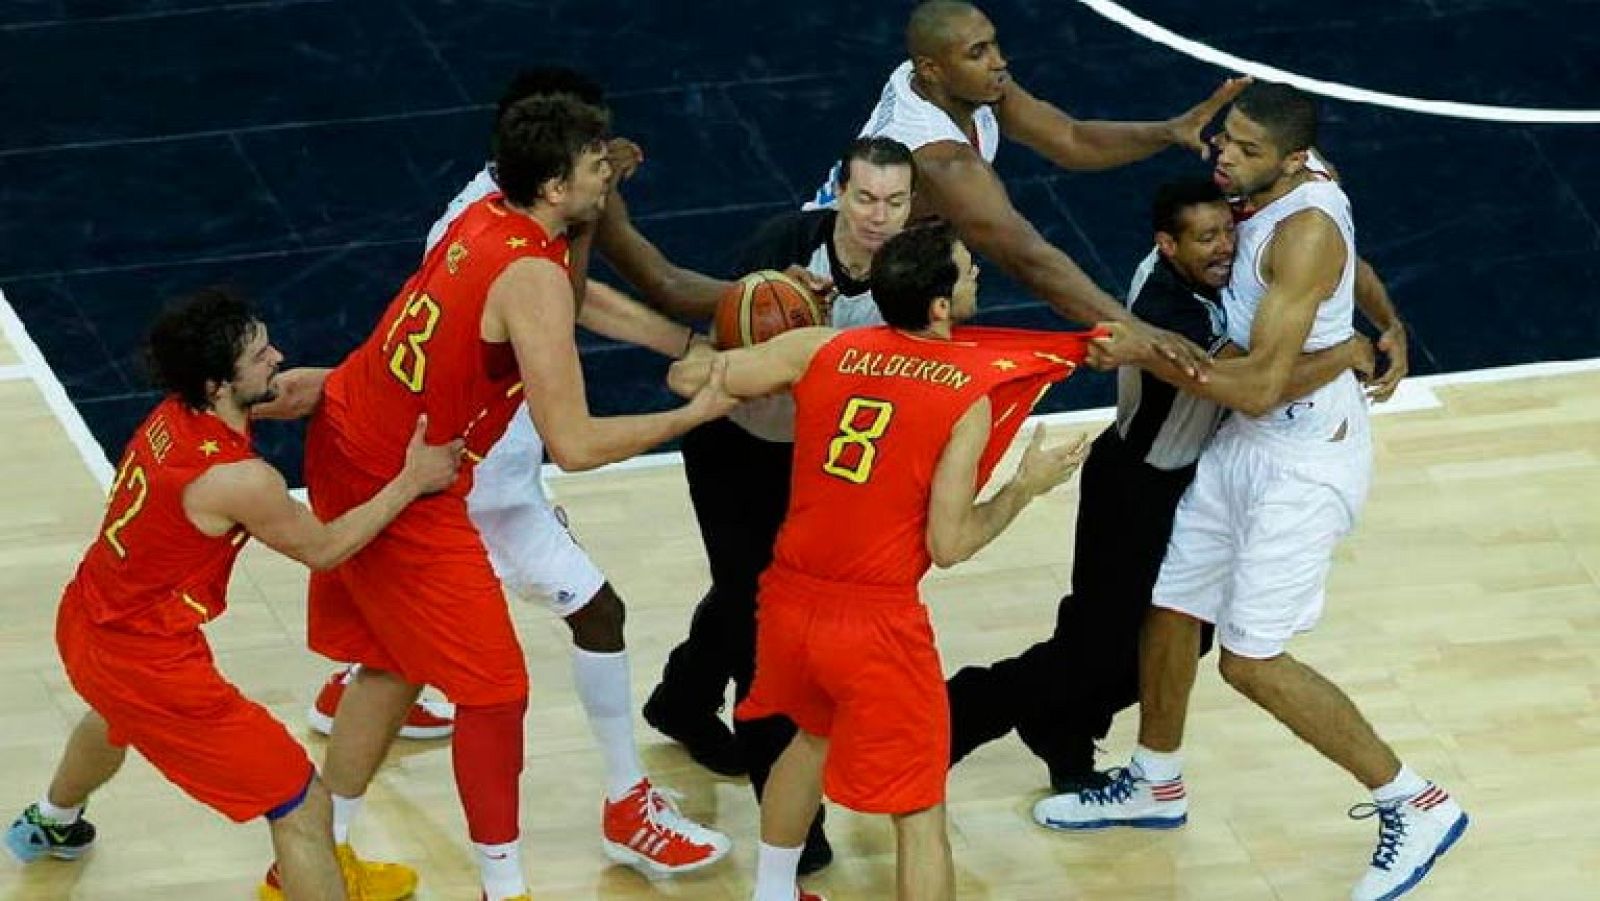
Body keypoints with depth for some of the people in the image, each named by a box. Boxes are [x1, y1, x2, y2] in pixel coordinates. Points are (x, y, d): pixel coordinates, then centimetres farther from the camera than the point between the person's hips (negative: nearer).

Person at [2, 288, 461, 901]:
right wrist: (411, 481, -6)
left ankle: (51, 826, 74)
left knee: (118, 718, 45)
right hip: (144, 661, -9)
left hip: (85, 622, 10)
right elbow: (322, 549, -11)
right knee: (301, 805, -6)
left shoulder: (177, 413, -7)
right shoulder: (239, 479, -30)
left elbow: (288, 394, 13)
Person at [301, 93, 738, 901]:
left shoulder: (489, 218, 1)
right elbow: (575, 446, -27)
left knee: (395, 661, 24)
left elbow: (564, 307, 22)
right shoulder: (531, 278, -25)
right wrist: (697, 412, -17)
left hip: (347, 444, 9)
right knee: (493, 692, 3)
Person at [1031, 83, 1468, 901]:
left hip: (1304, 458, -9)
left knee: (1251, 662, -6)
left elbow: (1262, 386, -29)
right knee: (1168, 611, 16)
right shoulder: (1267, 203, 1)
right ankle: (1154, 784, 39)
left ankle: (1416, 806, 6)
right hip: (1247, 441, 9)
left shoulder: (1306, 228, -26)